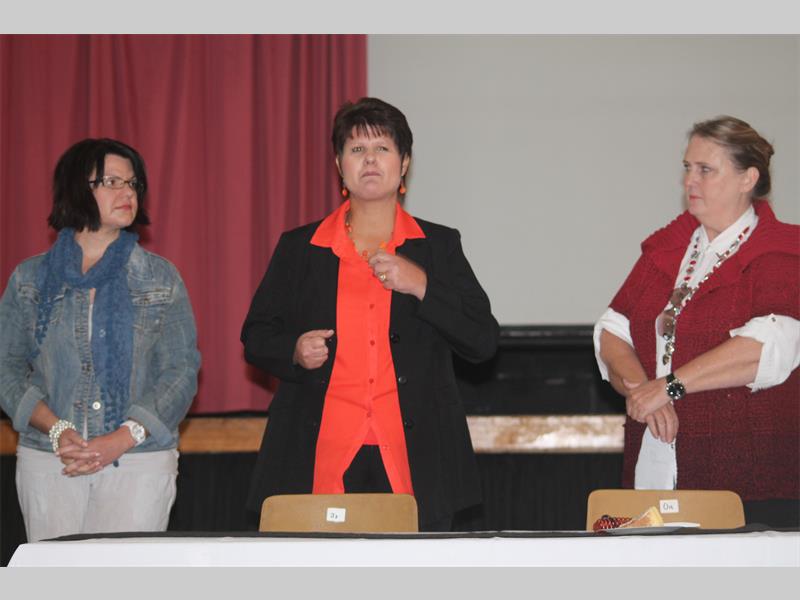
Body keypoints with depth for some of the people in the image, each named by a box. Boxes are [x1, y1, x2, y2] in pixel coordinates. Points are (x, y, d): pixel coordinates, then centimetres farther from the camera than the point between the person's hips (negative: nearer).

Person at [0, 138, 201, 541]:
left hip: (139, 463, -1)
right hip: (47, 462, 1)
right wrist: (57, 431, -11)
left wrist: (120, 440, -11)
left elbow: (181, 371, 1)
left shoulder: (160, 278, 7)